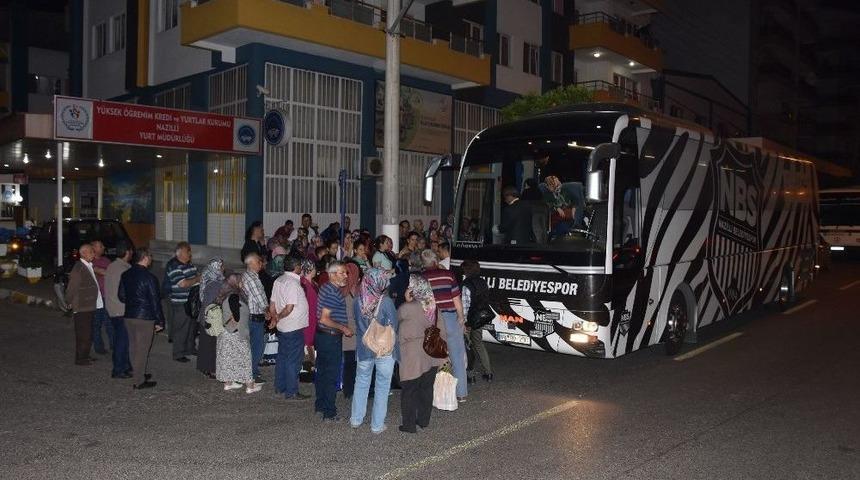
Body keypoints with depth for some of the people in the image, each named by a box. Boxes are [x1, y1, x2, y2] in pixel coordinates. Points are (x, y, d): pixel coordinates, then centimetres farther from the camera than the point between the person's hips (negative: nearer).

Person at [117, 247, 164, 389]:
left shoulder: (125, 275, 3)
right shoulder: (149, 277, -17)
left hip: (129, 316, 7)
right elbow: (155, 301, -14)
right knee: (142, 349, 1)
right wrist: (159, 321, -8)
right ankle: (139, 381, 6)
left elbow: (121, 296, 11)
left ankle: (140, 373, 31)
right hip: (145, 317, -7)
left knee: (133, 346, 17)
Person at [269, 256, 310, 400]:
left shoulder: (278, 280, 6)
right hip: (294, 328, -9)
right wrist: (278, 318, -8)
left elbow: (272, 305, 9)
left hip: (282, 327, 9)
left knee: (282, 357, 19)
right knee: (294, 360, 0)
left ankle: (279, 387, 30)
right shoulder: (293, 283, -20)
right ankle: (291, 392, 6)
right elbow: (289, 308, -23)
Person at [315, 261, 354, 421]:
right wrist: (343, 328, -16)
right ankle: (329, 412, 7)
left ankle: (320, 404, 31)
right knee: (331, 376, -1)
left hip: (322, 336, 10)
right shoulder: (333, 292, -21)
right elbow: (324, 319, -25)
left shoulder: (326, 288, 9)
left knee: (322, 372, 19)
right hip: (330, 337, -10)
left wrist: (341, 327, 21)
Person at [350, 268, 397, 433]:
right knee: (382, 387, 11)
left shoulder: (359, 301, -10)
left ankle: (356, 419, 31)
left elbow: (357, 324, 4)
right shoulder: (386, 302, -19)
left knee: (361, 383, 21)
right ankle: (377, 425, 18)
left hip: (364, 349, 3)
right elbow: (393, 327, -10)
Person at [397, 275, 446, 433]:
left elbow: (396, 320, 4)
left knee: (409, 390, 6)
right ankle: (424, 420, 27)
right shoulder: (434, 307, 0)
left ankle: (409, 425, 12)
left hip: (412, 357, -5)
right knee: (427, 388, 17)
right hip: (432, 354, 6)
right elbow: (442, 330, 5)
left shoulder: (406, 309, -17)